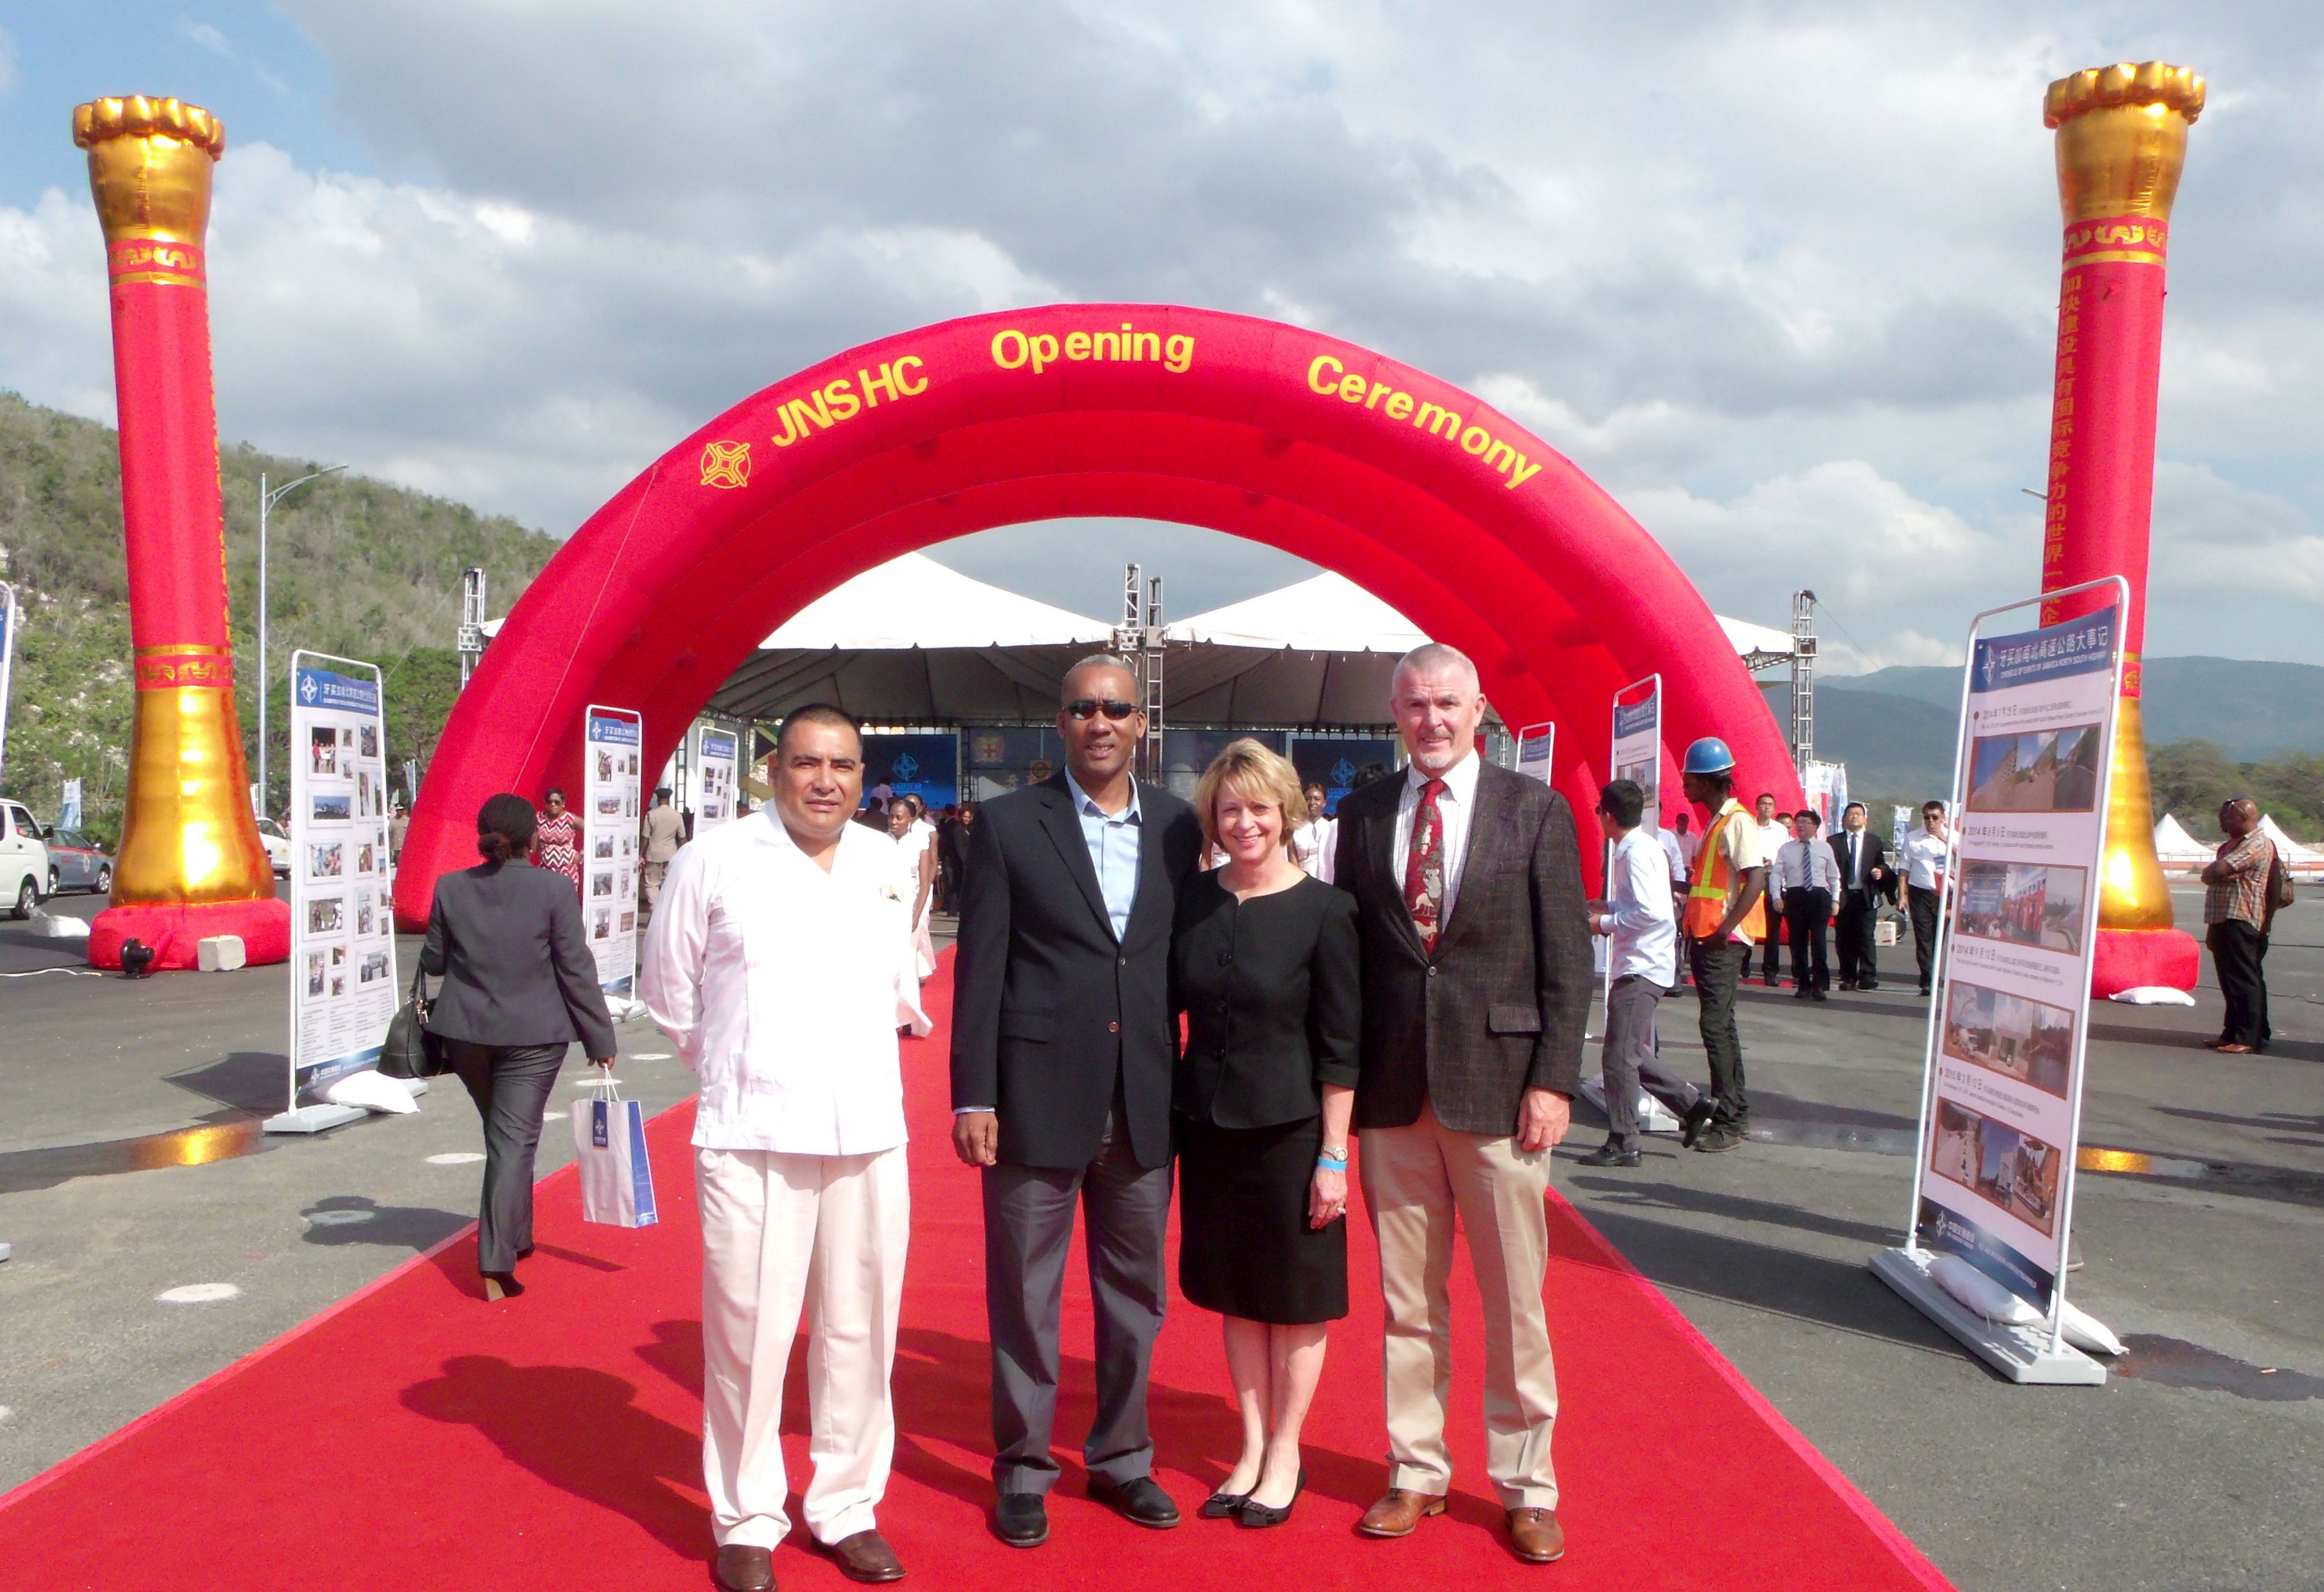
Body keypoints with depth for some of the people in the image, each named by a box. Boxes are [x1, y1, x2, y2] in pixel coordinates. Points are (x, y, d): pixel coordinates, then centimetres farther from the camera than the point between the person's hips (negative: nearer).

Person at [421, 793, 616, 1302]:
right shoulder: (553, 889, -10)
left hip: (466, 1032, 4)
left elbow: (433, 962, 5)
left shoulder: (450, 888, -2)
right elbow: (576, 968, -9)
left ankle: (516, 1238, 34)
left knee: (502, 1135, 20)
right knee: (515, 1139, 0)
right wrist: (600, 1038, -2)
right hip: (533, 1035, -3)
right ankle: (497, 1264, -6)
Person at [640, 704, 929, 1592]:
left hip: (869, 1134, 3)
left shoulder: (889, 863, 8)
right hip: (751, 1135, -3)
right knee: (747, 1333, 2)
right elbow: (669, 987, 9)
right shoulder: (716, 859, -1)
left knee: (860, 1333, 9)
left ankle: (846, 1508, 26)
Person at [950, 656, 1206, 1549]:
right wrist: (973, 1095, -9)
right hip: (1037, 1096, -3)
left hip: (1144, 1101, 3)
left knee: (1135, 1290, 14)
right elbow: (980, 967, -4)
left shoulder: (1177, 827, 6)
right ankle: (1023, 1469, 24)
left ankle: (1121, 1457, 31)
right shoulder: (1009, 824, -2)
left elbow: (1184, 957, 9)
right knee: (1024, 1291, 8)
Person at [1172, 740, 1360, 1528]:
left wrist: (1334, 1154, -12)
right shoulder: (1193, 901, 1)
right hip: (1207, 1123, 4)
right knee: (1234, 1290, 15)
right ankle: (1251, 1447, 30)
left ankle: (1285, 1454, 26)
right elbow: (1165, 1006, 10)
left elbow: (1340, 1045, -10)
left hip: (1291, 1129, -4)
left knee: (1294, 1294, 10)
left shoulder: (1323, 910, -11)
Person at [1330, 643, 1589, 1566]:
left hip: (1498, 1084, -2)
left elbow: (1566, 960, -1)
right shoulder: (1361, 814, 7)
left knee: (1515, 1299, 6)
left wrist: (1554, 1080, -8)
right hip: (1392, 1091, 2)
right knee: (1406, 1299, 11)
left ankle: (1526, 1487, 22)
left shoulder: (1535, 812, 1)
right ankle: (1417, 1473, 26)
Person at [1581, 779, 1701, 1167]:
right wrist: (1608, 906, 15)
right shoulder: (1638, 848, 14)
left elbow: (1653, 914, -25)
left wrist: (1603, 923, -16)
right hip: (1636, 965, 11)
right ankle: (1693, 1102, 25)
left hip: (1642, 968, -11)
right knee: (1633, 1054, 17)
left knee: (1620, 1055, -7)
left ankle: (1622, 1145, -2)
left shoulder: (1636, 853, -17)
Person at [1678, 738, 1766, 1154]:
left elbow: (1756, 878, -22)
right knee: (1720, 1025, 13)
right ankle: (1733, 1111, 20)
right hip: (1705, 939, 10)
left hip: (1724, 943, -10)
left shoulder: (1737, 822, -13)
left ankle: (1728, 1121, -8)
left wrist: (1725, 929, -23)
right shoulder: (1715, 822, 17)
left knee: (1715, 1025, -11)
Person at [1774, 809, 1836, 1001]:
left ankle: (1819, 985, -4)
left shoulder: (1825, 848, 8)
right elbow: (1777, 873, 4)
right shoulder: (1786, 849, 9)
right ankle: (1803, 985, 11)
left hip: (1819, 896, -1)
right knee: (1797, 942, 3)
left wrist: (1835, 900, 4)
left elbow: (1834, 876, 11)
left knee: (1818, 940, -9)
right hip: (1795, 896, 1)